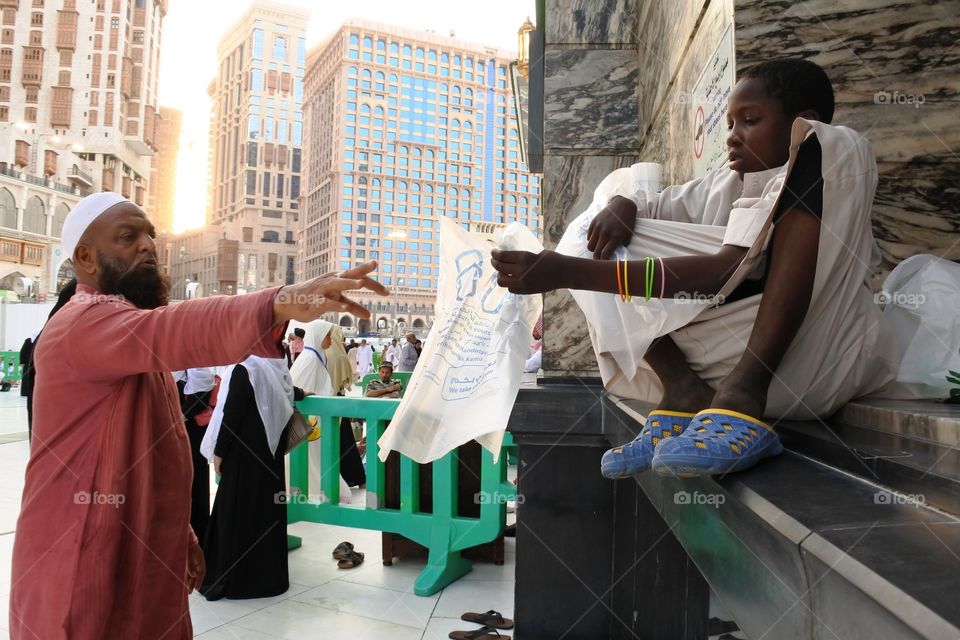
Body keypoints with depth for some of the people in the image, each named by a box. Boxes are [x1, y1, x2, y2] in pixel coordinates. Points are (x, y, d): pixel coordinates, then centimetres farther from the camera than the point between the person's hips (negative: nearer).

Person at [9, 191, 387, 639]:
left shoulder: (132, 336, 16)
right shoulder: (85, 322, -19)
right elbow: (174, 331, -41)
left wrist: (181, 534, 16)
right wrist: (278, 305, -58)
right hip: (84, 575, -9)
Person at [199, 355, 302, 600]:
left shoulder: (244, 368, -17)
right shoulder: (276, 365, 4)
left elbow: (231, 412, -17)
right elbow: (284, 395, 24)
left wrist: (218, 451, -9)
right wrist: (300, 393, 46)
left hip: (244, 450, -7)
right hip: (269, 448, 7)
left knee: (238, 509, 3)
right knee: (267, 506, 12)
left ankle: (233, 578, 12)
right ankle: (268, 574, 20)